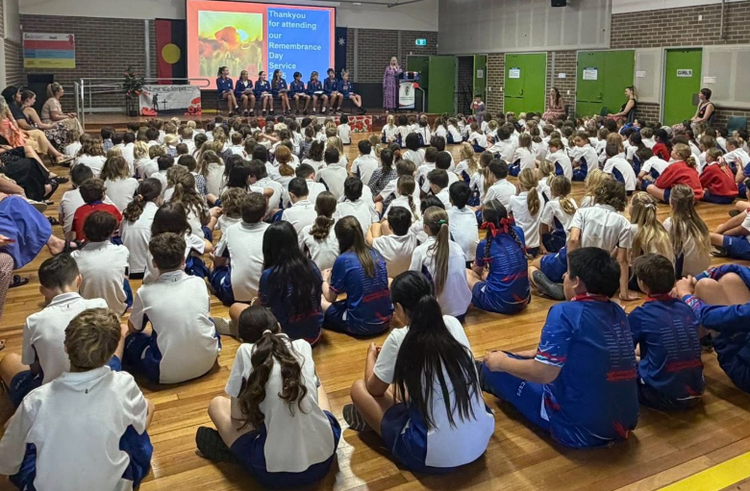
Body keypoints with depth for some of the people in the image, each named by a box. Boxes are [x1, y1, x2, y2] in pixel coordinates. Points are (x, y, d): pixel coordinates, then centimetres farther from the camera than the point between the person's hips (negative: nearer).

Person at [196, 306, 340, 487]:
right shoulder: (303, 346, 6)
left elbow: (237, 417, 2)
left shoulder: (246, 352, -3)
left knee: (217, 404, 20)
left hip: (275, 472, -3)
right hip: (324, 458, 3)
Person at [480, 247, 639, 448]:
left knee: (494, 366, 7)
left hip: (580, 429, -7)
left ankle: (485, 378, 38)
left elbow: (544, 373, -19)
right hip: (624, 425, 8)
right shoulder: (618, 312, 4)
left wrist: (502, 362, -1)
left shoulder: (566, 312, -18)